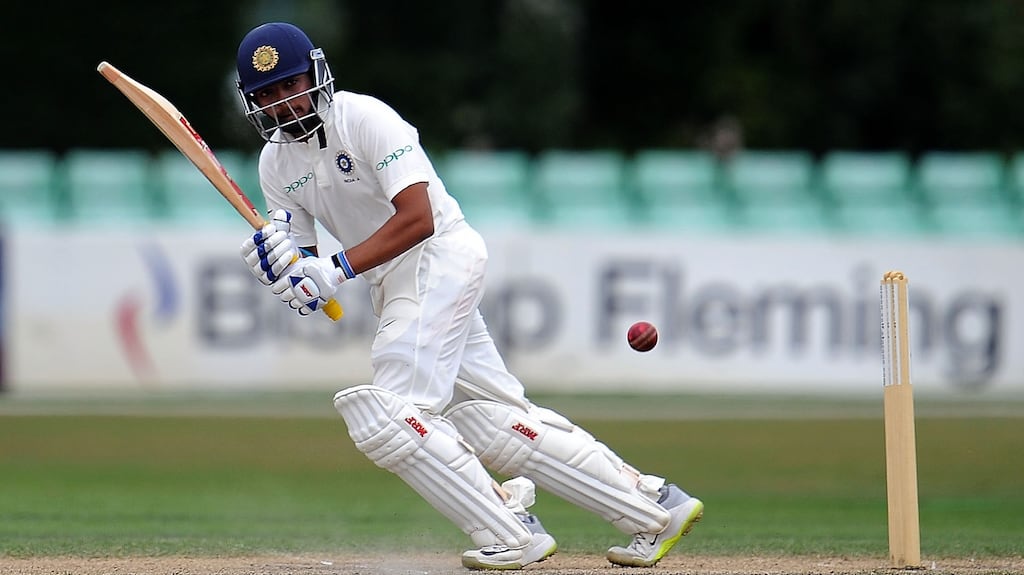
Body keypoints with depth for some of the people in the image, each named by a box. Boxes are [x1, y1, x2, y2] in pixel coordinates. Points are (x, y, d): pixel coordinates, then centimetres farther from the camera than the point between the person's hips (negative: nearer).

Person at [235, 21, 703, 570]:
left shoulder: (364, 118, -14)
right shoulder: (276, 162, 9)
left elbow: (417, 219, -23)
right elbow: (305, 275, 7)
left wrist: (338, 268, -28)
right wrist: (279, 260, -16)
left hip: (440, 254, -8)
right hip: (392, 287, 8)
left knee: (390, 416, -19)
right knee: (499, 425, 4)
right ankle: (656, 504, 9)